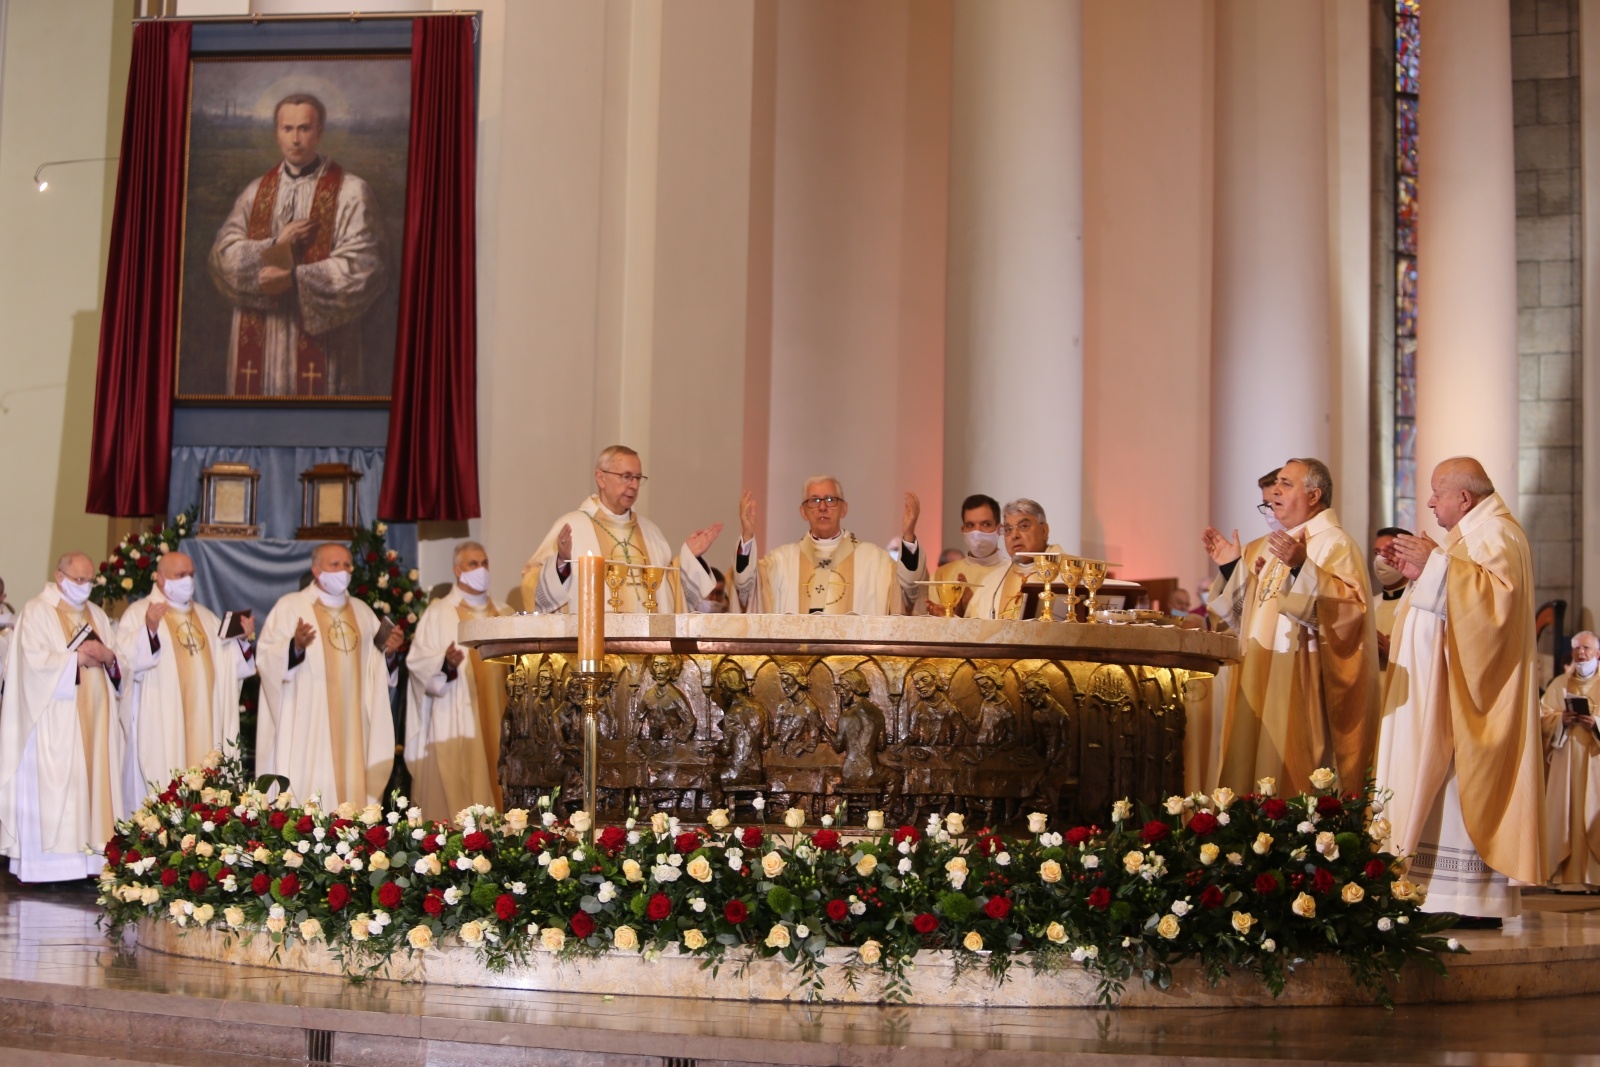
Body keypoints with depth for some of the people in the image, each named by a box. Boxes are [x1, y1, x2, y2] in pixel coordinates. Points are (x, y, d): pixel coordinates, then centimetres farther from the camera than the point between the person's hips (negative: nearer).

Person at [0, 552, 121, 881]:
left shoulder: (97, 615, 18)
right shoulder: (37, 611, -1)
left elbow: (120, 662, 15)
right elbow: (34, 660, -13)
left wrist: (106, 655, -6)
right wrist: (77, 657, -10)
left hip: (93, 718, 6)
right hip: (53, 720, -6)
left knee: (91, 778, 1)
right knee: (51, 785, -9)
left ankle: (89, 858, 1)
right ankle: (46, 862, -9)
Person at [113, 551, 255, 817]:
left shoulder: (205, 616, 20)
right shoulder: (138, 612, 1)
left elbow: (229, 664, 19)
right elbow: (126, 660, -14)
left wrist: (243, 639, 2)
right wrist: (149, 629, -28)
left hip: (202, 726, 6)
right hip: (158, 725, -5)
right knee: (158, 798, -9)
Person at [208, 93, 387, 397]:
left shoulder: (350, 192, -3)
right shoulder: (256, 192, 12)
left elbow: (361, 266, -10)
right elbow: (222, 253, 4)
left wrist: (294, 278, -15)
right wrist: (274, 245, -12)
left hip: (321, 338, -4)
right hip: (259, 341, 4)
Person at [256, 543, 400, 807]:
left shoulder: (362, 612, 17)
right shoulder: (290, 607, 1)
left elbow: (374, 667, 20)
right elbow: (266, 659, -8)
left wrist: (387, 651, 0)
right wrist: (295, 646, -26)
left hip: (353, 726, 5)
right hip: (306, 725, -4)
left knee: (352, 781, -1)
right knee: (309, 786, -9)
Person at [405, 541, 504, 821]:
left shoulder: (502, 614, 18)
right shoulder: (439, 613, 2)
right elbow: (418, 660, -7)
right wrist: (446, 663, -25)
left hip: (495, 721, 4)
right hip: (453, 724, -4)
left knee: (492, 786, 0)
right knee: (454, 796, -9)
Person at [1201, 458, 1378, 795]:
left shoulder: (1335, 544, -6)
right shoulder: (1270, 546, 19)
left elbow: (1350, 607, -22)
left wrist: (1302, 566, -29)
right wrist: (1231, 567, 13)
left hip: (1300, 684, -8)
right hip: (1259, 681, 8)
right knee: (1253, 765, 7)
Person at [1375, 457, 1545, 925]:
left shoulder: (1497, 534, -10)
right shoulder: (1471, 533, 21)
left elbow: (1497, 593, -26)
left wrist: (1436, 562, -23)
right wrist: (1420, 573, 12)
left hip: (1469, 699, -10)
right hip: (1442, 694, 10)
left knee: (1465, 789, -11)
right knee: (1445, 789, 5)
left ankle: (1481, 903, -10)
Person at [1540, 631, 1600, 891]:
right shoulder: (1559, 684, 15)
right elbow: (1542, 718, 9)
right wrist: (1561, 719, -10)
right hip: (1566, 762, 2)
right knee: (1567, 815, -4)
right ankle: (1569, 876, -6)